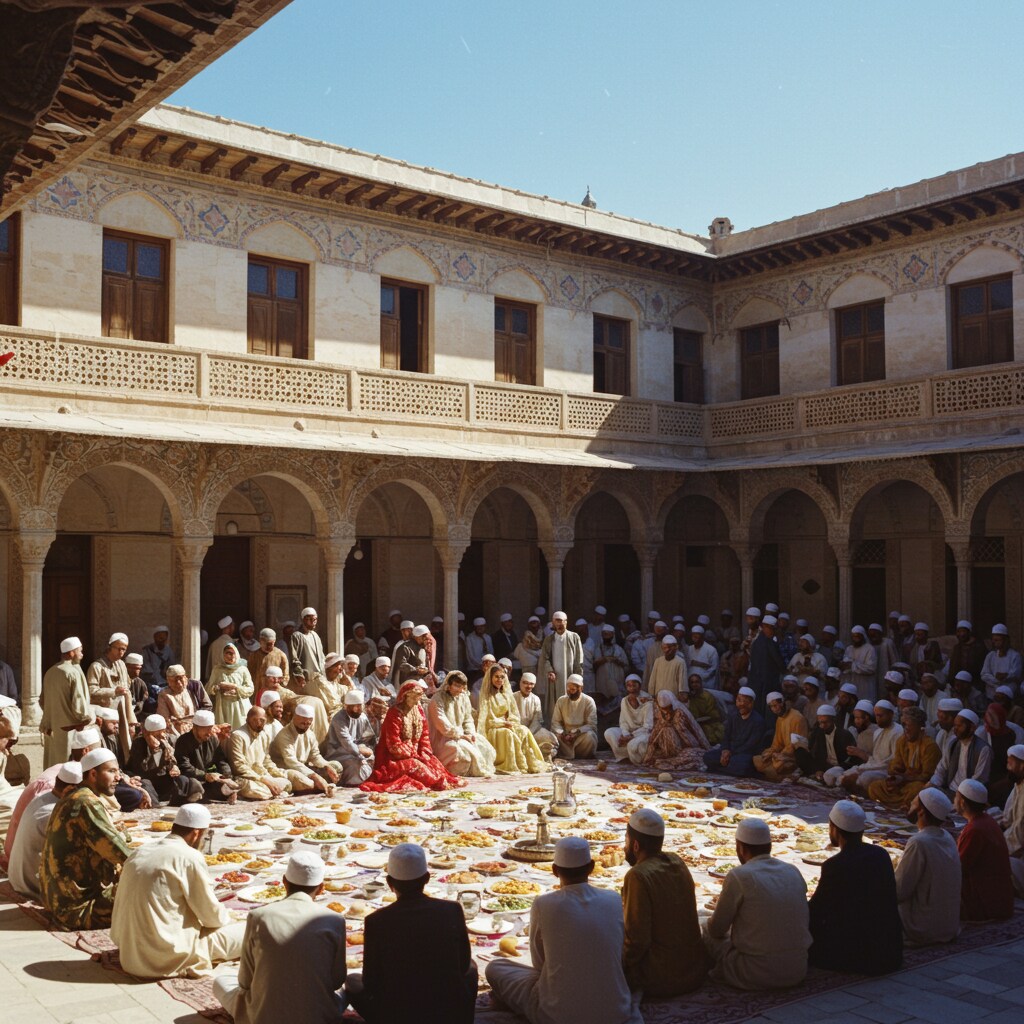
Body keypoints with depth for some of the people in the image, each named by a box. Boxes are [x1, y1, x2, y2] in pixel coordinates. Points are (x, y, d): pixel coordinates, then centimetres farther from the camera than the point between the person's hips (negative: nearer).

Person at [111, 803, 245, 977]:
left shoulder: (139, 852, 9)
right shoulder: (190, 857, -12)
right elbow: (212, 915, -6)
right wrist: (227, 920, 17)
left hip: (130, 953, 8)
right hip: (166, 956, -8)